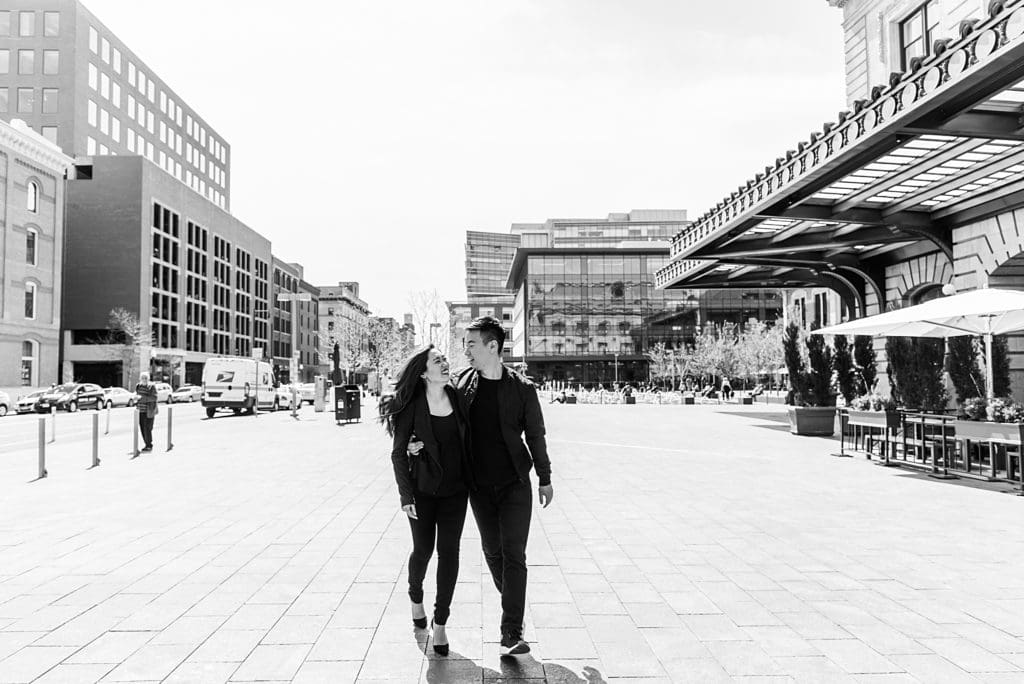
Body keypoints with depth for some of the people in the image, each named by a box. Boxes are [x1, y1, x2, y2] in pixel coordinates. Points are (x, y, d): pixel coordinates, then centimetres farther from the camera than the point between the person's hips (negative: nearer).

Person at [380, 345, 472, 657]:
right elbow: (398, 454, -8)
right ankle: (416, 599, 42)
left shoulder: (457, 399, -2)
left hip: (455, 491, 3)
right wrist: (405, 495, -11)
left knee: (449, 552, 1)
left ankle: (440, 622, 15)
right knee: (423, 550, 10)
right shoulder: (412, 406, -12)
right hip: (422, 490, -2)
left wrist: (472, 482, 6)